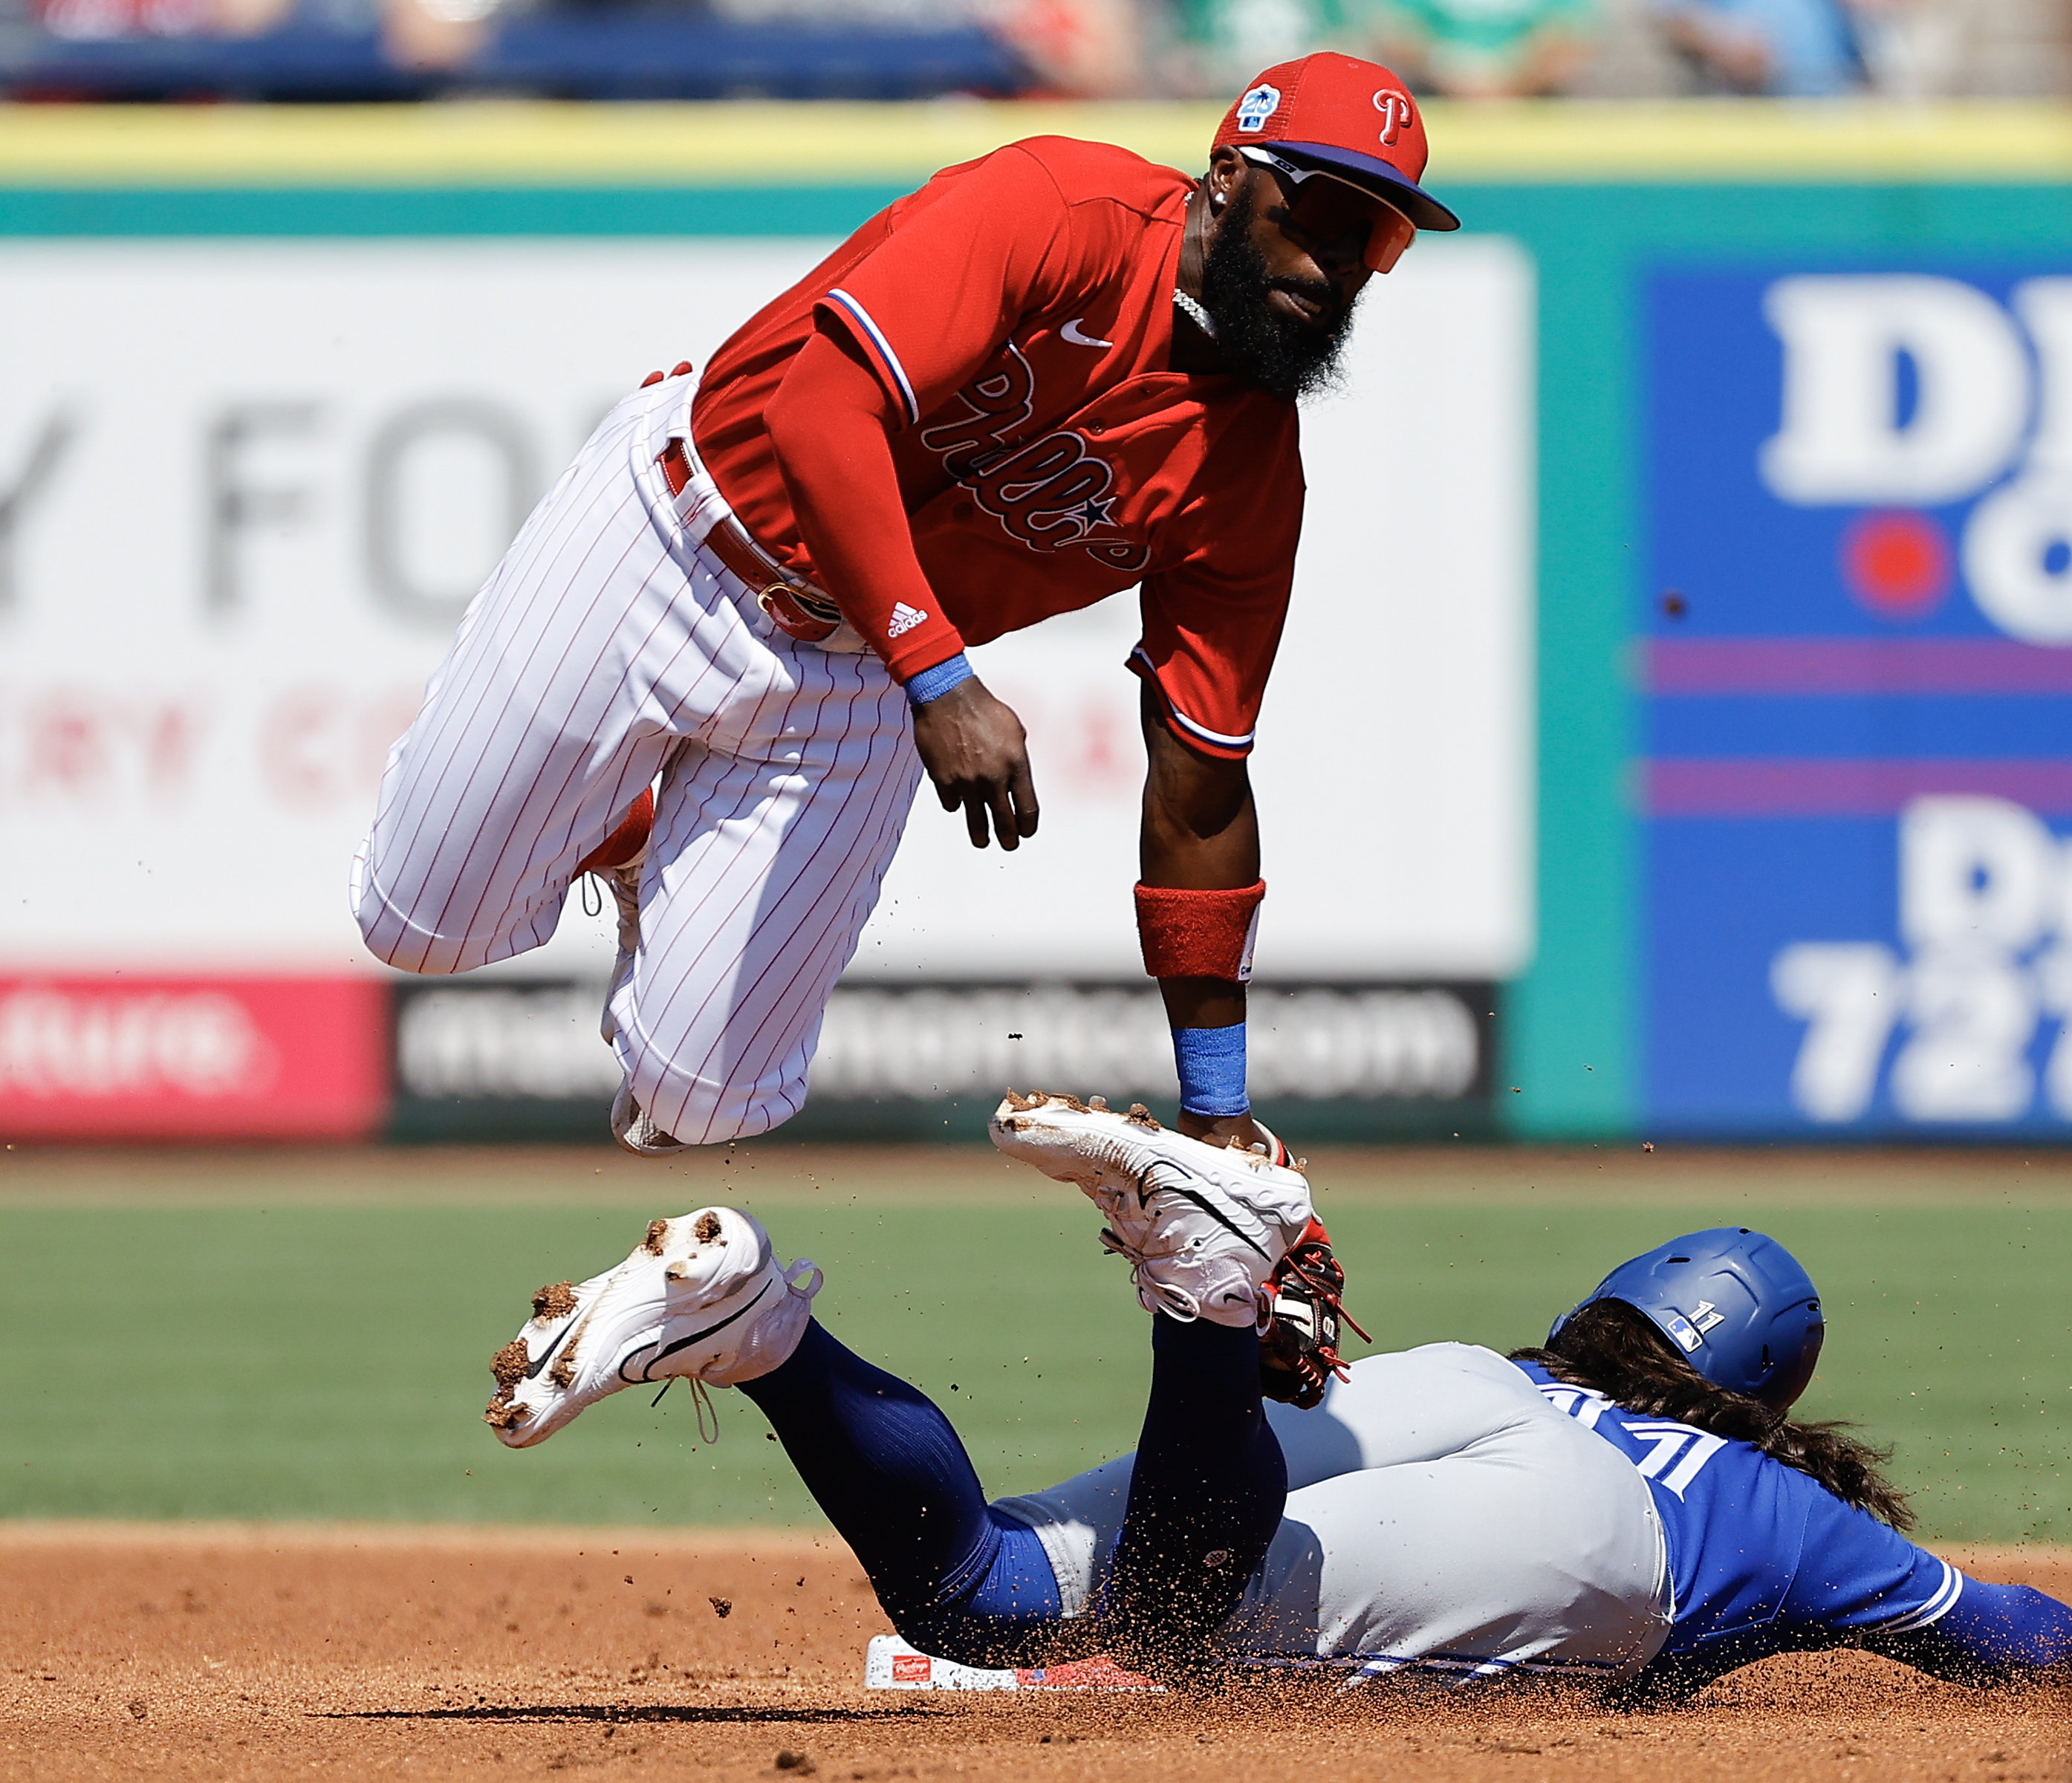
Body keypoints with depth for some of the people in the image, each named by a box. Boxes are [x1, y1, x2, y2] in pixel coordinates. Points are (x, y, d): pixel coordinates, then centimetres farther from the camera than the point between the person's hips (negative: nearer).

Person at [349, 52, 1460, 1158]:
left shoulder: (1252, 476, -10)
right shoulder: (1069, 214, -25)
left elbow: (1200, 793, -5)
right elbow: (821, 412, -35)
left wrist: (1216, 1109, -6)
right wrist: (940, 682, -43)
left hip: (852, 684, 3)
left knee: (693, 1103, -3)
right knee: (423, 925, 1)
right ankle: (628, 832, 33)